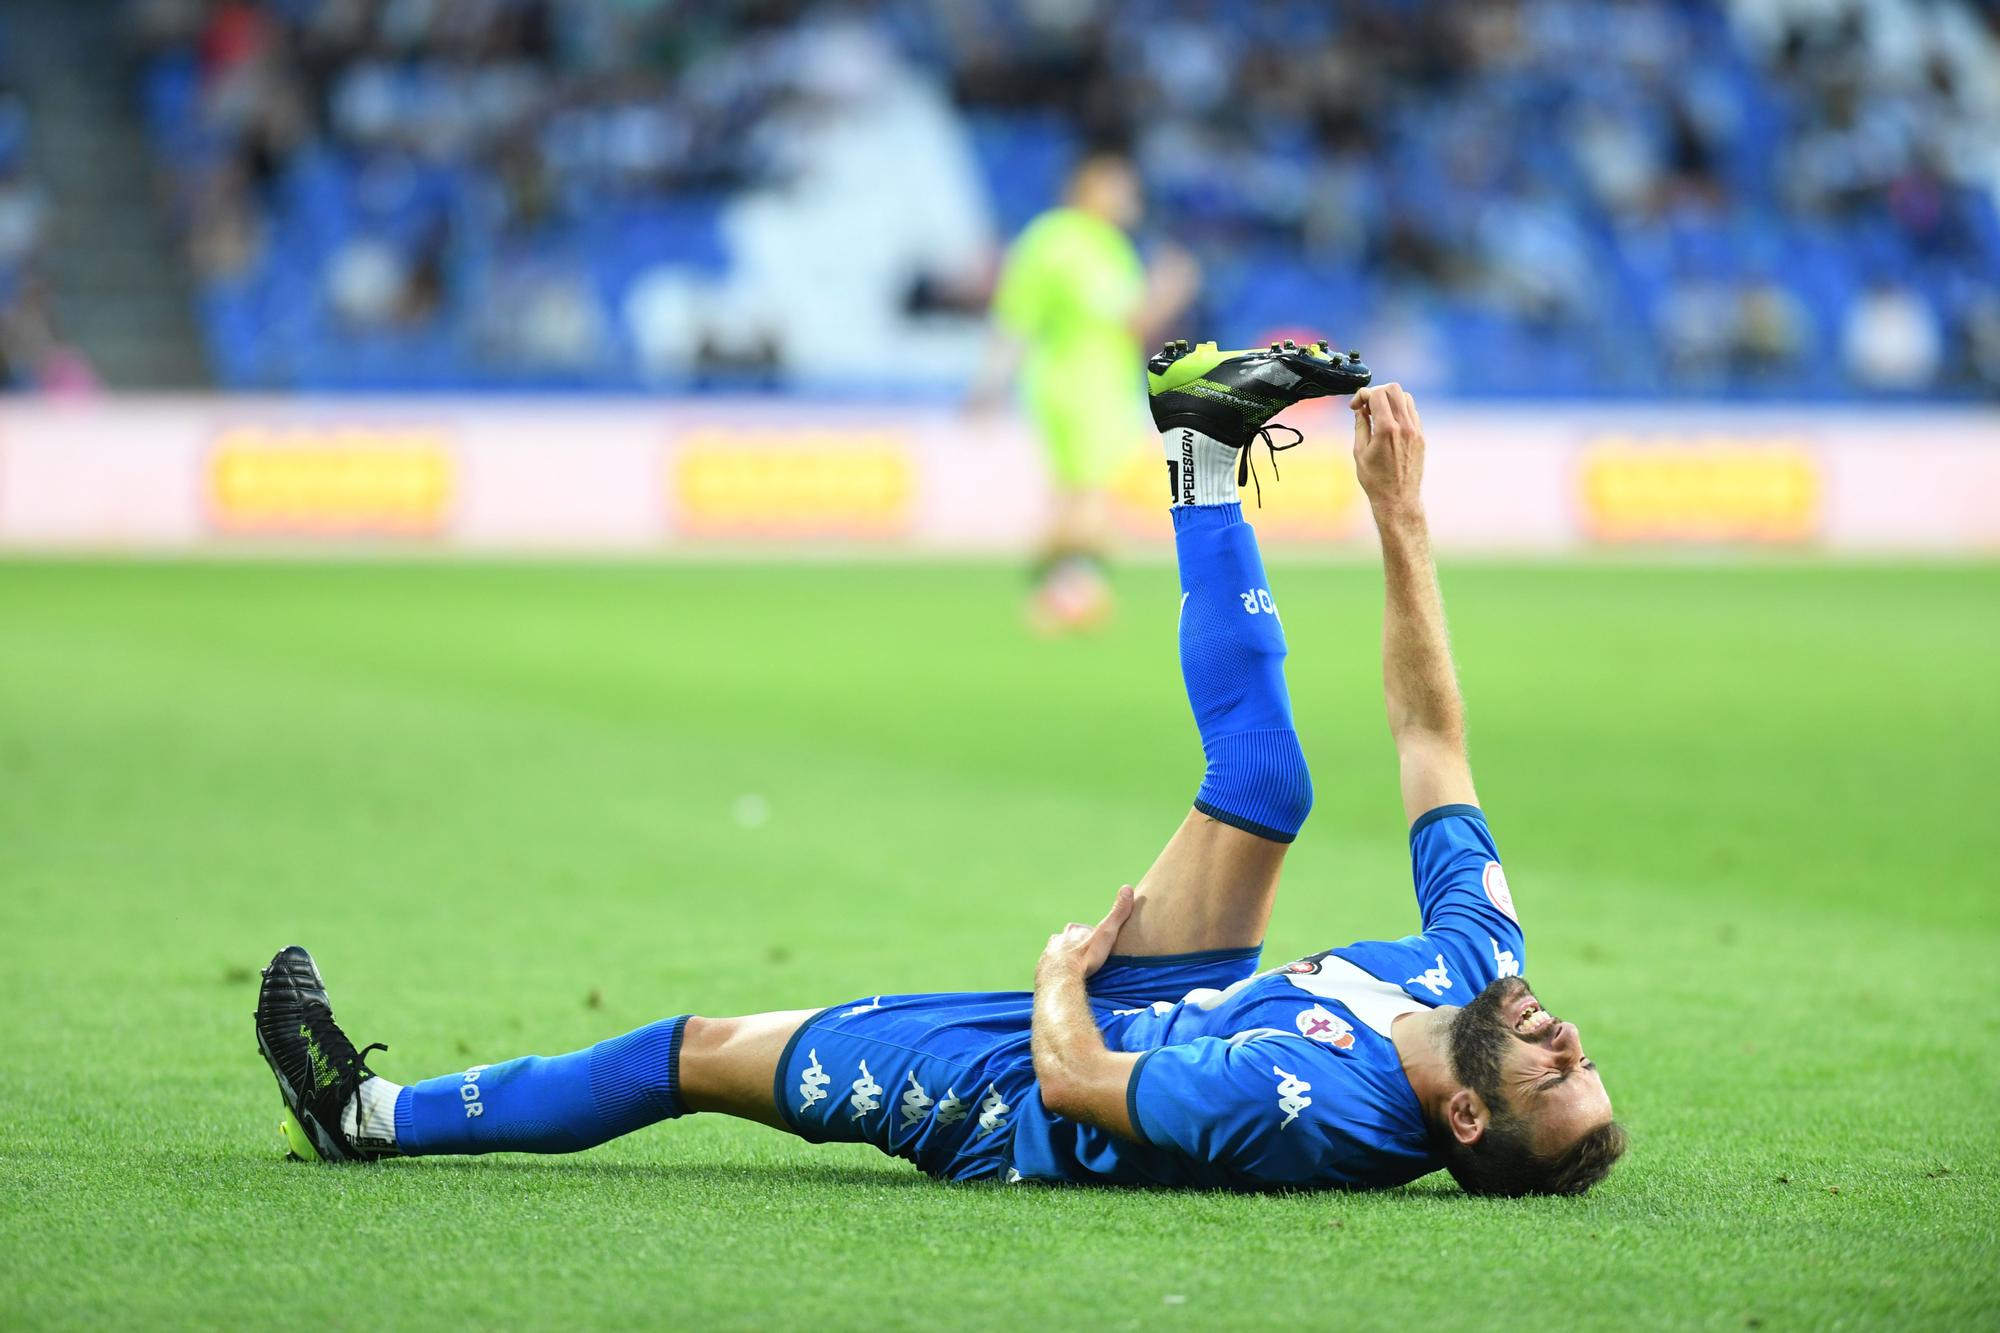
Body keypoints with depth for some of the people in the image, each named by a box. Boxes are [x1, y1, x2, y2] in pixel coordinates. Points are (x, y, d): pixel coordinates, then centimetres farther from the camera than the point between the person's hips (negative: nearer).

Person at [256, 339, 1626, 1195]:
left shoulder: (1313, 1108, -45)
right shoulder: (1480, 967, -24)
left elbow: (1070, 1081, -33)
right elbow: (1432, 737, -12)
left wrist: (1068, 965, -13)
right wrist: (1404, 522, -15)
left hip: (1011, 1100, -7)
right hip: (1180, 1006, 7)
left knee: (696, 1052, -1)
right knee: (1262, 780, -6)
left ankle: (378, 1116, 17)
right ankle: (1207, 458, 14)